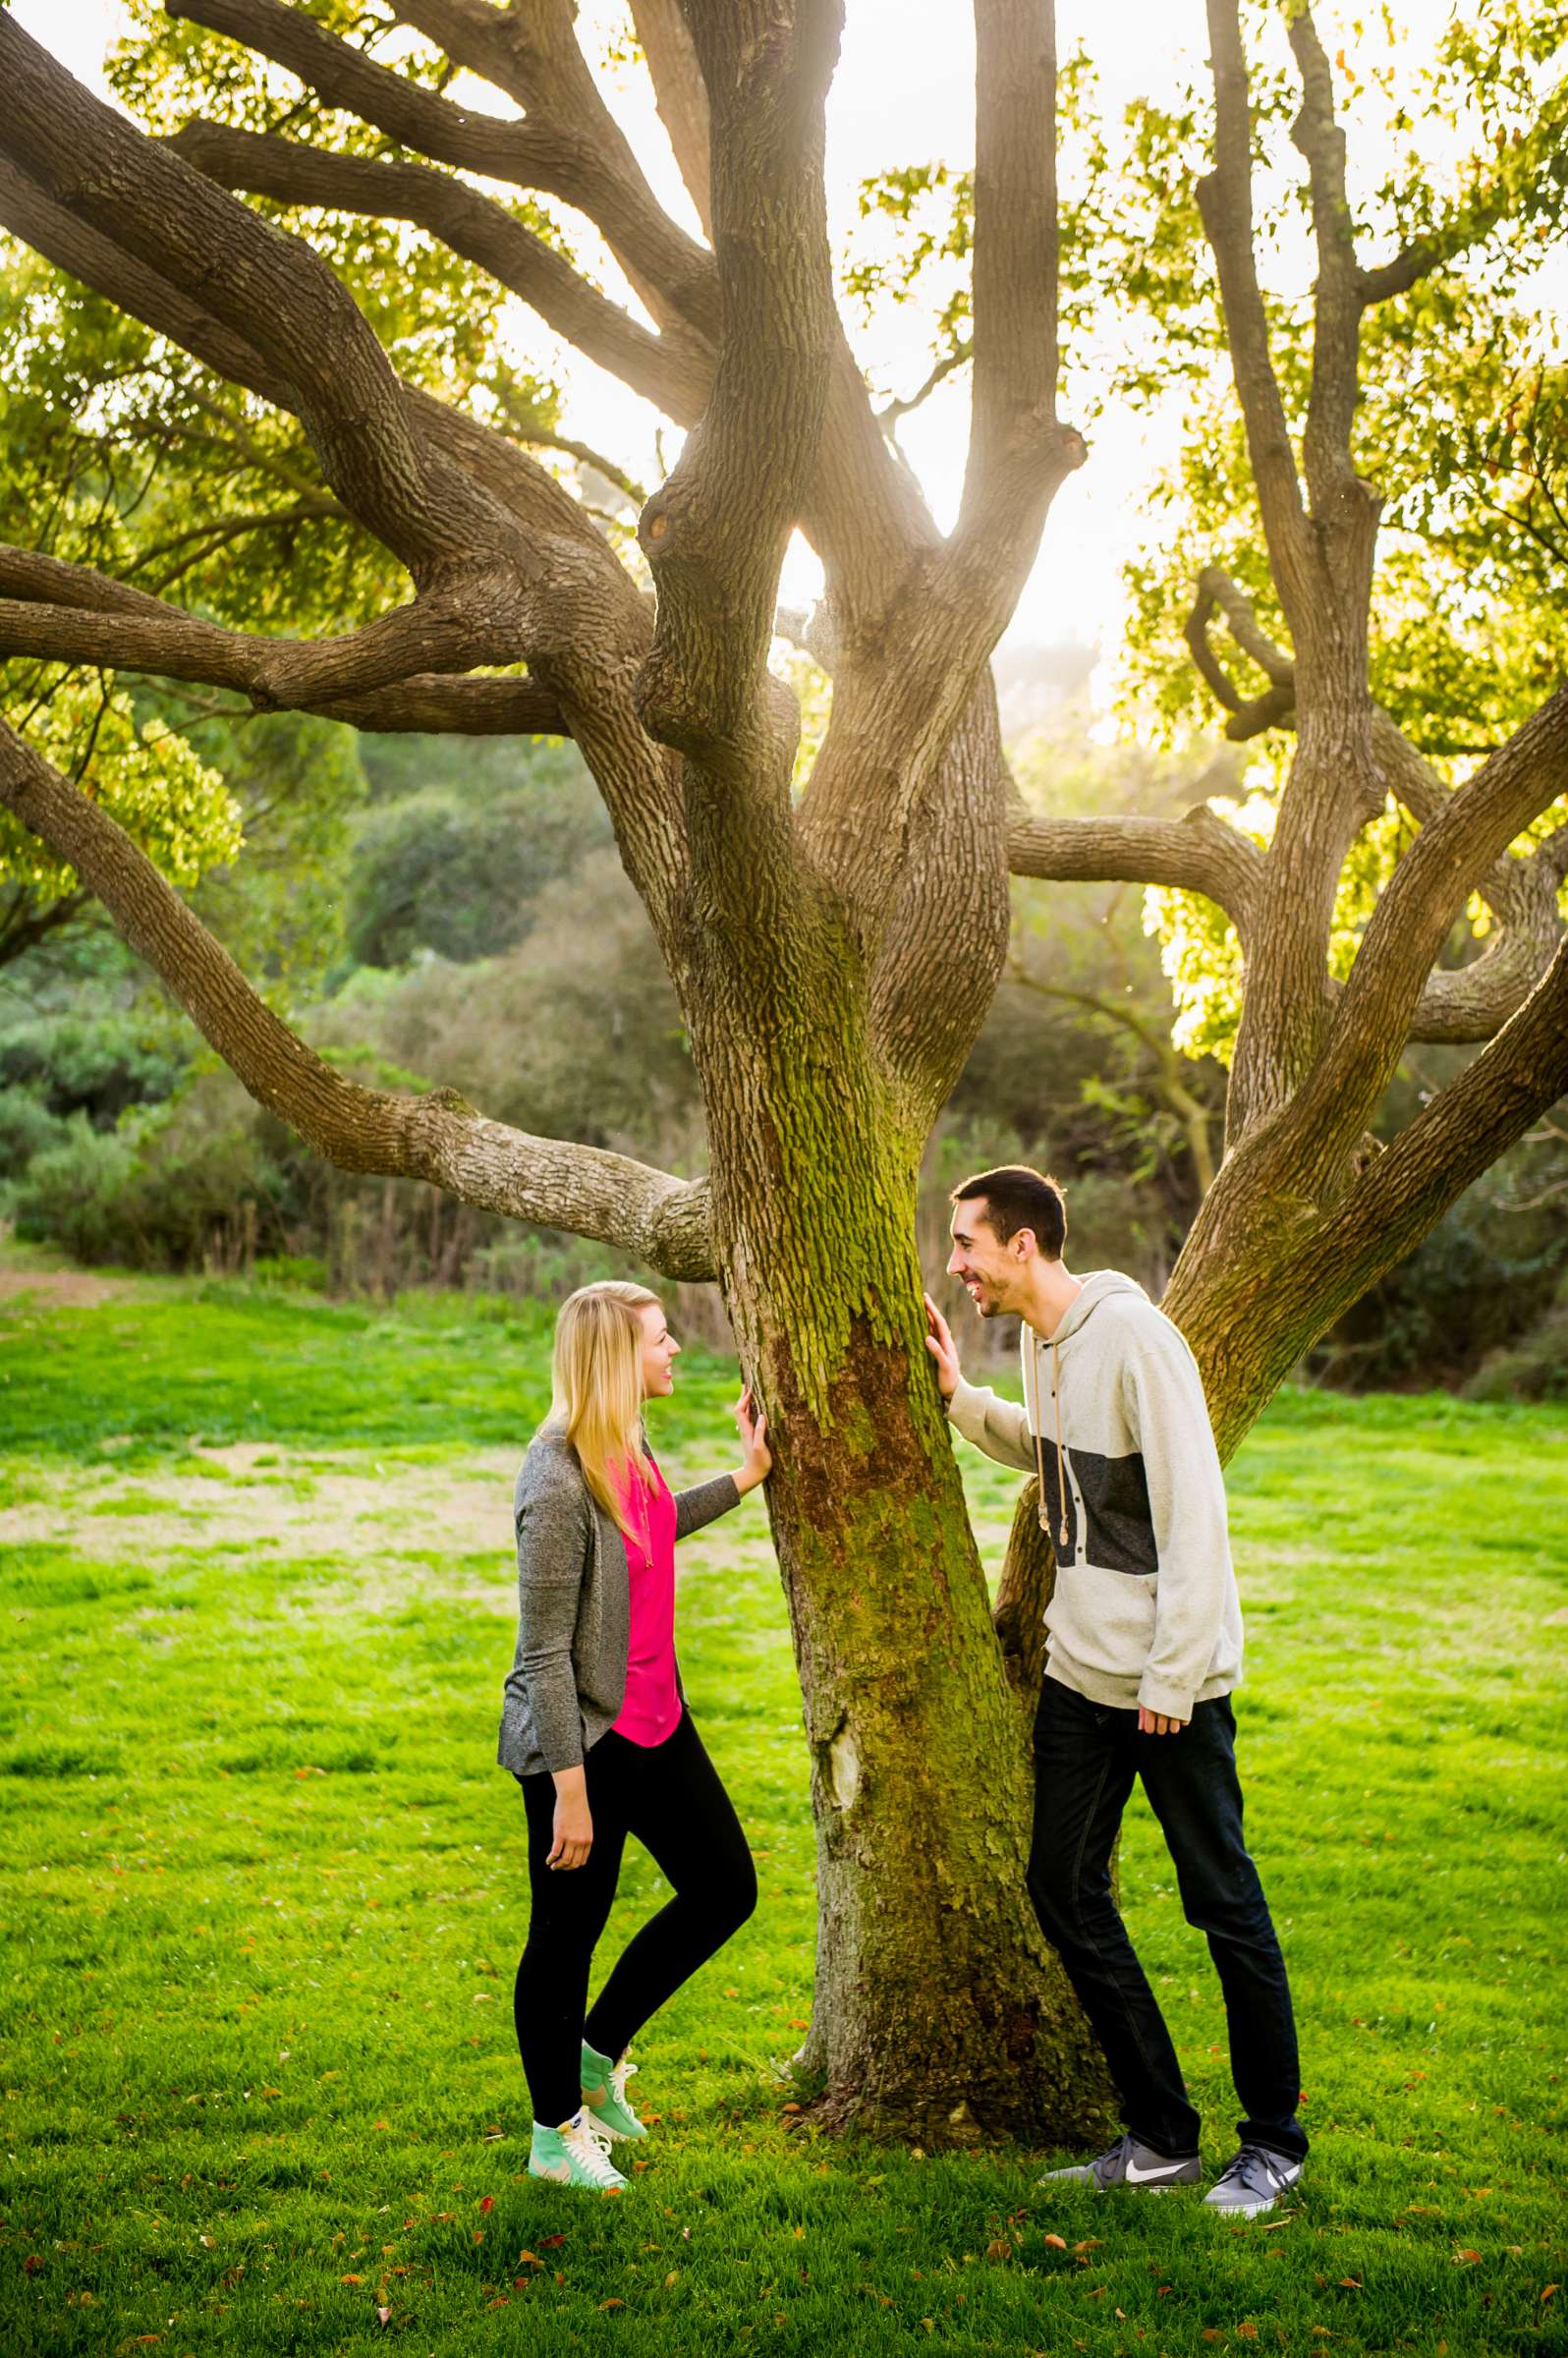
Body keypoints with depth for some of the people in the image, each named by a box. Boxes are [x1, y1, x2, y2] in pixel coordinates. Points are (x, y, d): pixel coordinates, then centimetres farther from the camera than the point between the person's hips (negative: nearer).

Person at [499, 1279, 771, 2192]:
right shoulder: (559, 1482, -24)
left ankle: (598, 2051, 30)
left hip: (655, 1723, 9)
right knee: (569, 1931, 7)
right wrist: (570, 1791, -20)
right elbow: (545, 1653, -22)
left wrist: (744, 1479, 24)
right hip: (579, 1739, -9)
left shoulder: (631, 1448, 2)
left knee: (726, 1887, 14)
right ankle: (556, 2134, 26)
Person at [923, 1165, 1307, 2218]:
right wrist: (960, 1395, 10)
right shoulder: (1044, 1339, 8)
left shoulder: (1134, 1337, -19)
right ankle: (1162, 2137, 22)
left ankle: (1274, 2142, 18)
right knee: (1066, 1889, 10)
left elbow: (1195, 1512, -20)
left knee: (1224, 1904, 2)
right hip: (1080, 1668, 9)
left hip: (1171, 1678, -9)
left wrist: (1171, 1679, -19)